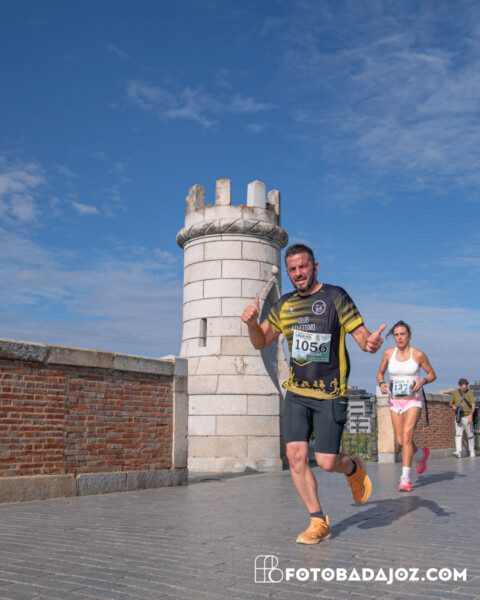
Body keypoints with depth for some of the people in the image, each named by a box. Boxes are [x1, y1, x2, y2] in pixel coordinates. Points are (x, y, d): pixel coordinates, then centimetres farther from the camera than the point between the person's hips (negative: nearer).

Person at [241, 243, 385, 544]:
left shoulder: (335, 296, -6)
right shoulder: (284, 305, 8)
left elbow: (362, 336, -10)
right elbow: (261, 342, 14)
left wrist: (372, 343, -34)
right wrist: (251, 322, -7)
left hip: (330, 395, -4)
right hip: (297, 392, 4)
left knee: (326, 461, -4)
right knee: (296, 455, -5)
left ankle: (354, 468, 33)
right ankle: (319, 521, 11)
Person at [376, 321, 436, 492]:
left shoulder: (418, 354, -8)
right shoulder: (388, 353, 0)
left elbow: (432, 375, 4)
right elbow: (380, 373, 13)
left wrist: (422, 381, -17)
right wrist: (382, 384, -9)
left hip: (413, 400, -4)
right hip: (395, 401, 4)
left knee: (406, 436, -20)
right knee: (401, 441, 6)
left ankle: (405, 478, -16)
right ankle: (421, 454, 40)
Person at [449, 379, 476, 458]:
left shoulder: (470, 392, -2)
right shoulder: (455, 393, 8)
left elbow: (473, 405, -12)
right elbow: (450, 404, 16)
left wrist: (471, 415, -27)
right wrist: (453, 406, -9)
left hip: (467, 417, -2)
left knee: (470, 435, 3)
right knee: (458, 434, -11)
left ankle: (472, 452, 17)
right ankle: (458, 452, -22)